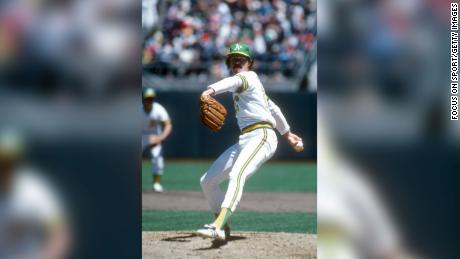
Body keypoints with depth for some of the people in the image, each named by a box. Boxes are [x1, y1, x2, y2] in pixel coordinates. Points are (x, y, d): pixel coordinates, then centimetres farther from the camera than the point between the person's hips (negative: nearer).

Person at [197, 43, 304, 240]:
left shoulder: (249, 77, -3)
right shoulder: (242, 85, 24)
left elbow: (235, 81, -28)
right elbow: (272, 108, 33)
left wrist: (212, 90, -49)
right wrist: (287, 134, 40)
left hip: (262, 137, -10)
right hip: (244, 141, 10)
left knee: (236, 175, -34)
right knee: (207, 181, 9)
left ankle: (219, 226, -53)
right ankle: (223, 227, 20)